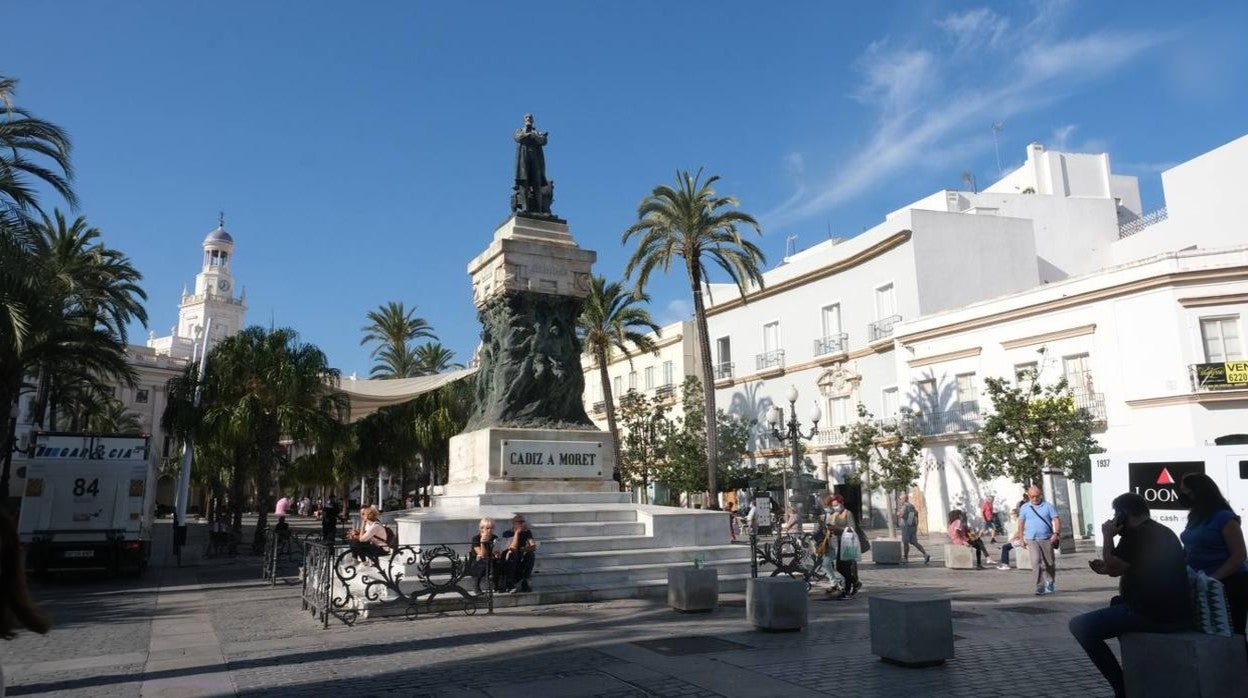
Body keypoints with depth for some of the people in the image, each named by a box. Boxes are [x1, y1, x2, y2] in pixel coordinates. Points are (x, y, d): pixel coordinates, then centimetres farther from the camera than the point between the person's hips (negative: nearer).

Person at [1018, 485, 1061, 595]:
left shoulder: (1048, 506, 3)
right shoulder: (1024, 508, 6)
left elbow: (1056, 520, -1)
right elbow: (1021, 523, 11)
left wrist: (1056, 533, -15)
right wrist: (1021, 538, 8)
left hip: (1047, 539, 1)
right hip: (1032, 540, -1)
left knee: (1050, 563, 11)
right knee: (1036, 562, -16)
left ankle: (1050, 583, 35)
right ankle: (1040, 587, -13)